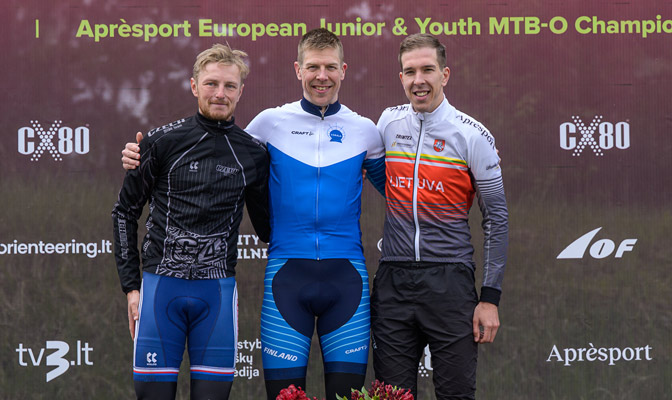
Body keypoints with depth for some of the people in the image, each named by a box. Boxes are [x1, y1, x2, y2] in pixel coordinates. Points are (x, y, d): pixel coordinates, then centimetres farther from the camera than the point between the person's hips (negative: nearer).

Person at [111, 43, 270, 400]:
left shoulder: (253, 153, 7)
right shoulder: (163, 141, 1)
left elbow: (266, 227, 20)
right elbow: (125, 211, 7)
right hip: (162, 285, -2)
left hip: (217, 290, 2)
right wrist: (131, 286, 3)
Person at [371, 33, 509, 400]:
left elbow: (496, 219, -1)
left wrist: (490, 298, -6)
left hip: (449, 280, -3)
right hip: (393, 281, 3)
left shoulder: (472, 136, -3)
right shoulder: (389, 122, 8)